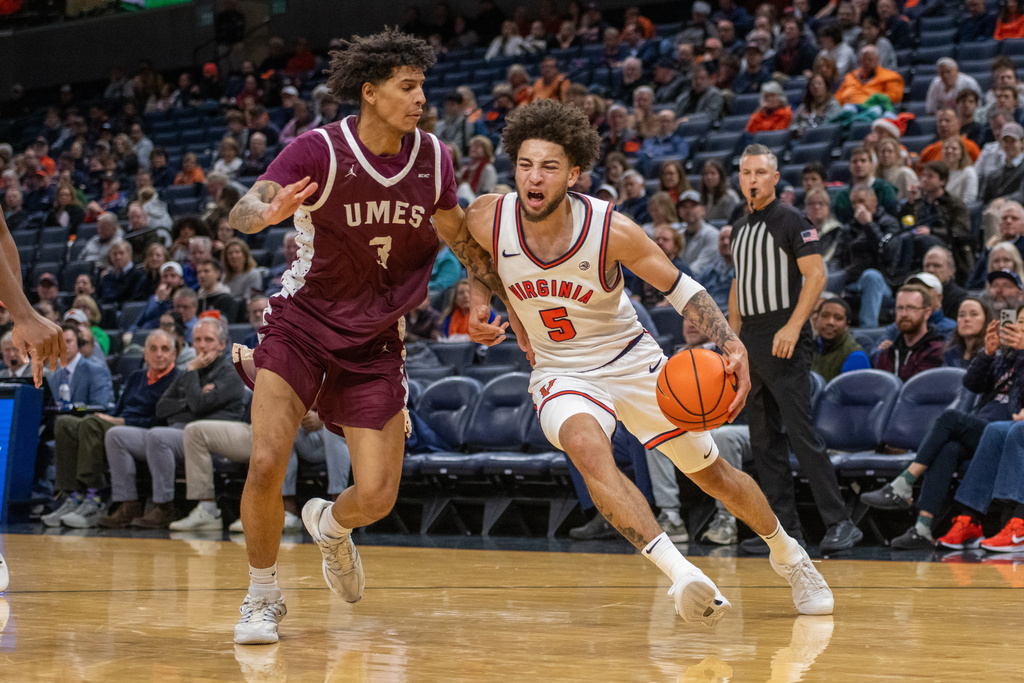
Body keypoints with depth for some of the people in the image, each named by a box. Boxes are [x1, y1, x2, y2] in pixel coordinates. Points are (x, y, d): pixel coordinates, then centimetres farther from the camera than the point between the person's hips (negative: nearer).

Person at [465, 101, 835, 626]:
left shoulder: (612, 231, -24)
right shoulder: (487, 219, -18)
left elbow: (681, 289, -13)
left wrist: (732, 346, -27)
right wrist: (480, 304, -4)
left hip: (632, 361, 0)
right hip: (561, 372, 0)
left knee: (713, 474, 11)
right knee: (587, 447, -35)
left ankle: (786, 554, 39)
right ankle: (679, 574, -39)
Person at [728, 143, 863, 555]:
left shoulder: (790, 221, -6)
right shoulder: (740, 228, 17)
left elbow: (816, 274, -14)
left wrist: (793, 326, -22)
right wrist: (732, 336, 18)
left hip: (783, 340, -8)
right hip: (749, 340, 8)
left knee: (801, 432, -14)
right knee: (763, 440, 7)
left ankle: (839, 524, -13)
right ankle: (784, 529, 10)